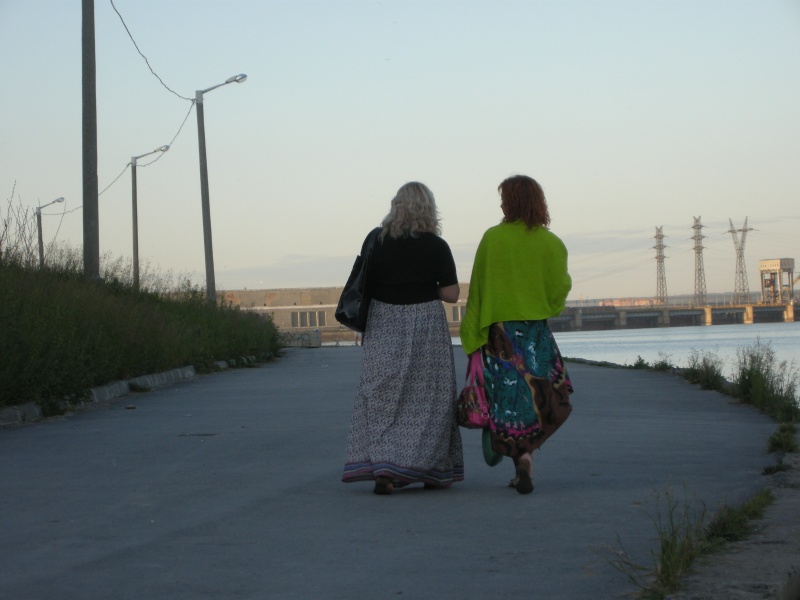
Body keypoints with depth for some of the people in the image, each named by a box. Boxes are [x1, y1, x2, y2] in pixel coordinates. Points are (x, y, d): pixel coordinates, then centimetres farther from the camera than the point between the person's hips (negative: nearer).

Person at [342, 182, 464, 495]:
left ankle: (381, 467, -8)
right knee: (428, 398, 10)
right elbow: (451, 294, -8)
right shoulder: (436, 246, -6)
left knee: (381, 398, 5)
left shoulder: (379, 243, -1)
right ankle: (432, 469, 16)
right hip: (425, 326, -1)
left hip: (383, 327, 1)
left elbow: (367, 287, -1)